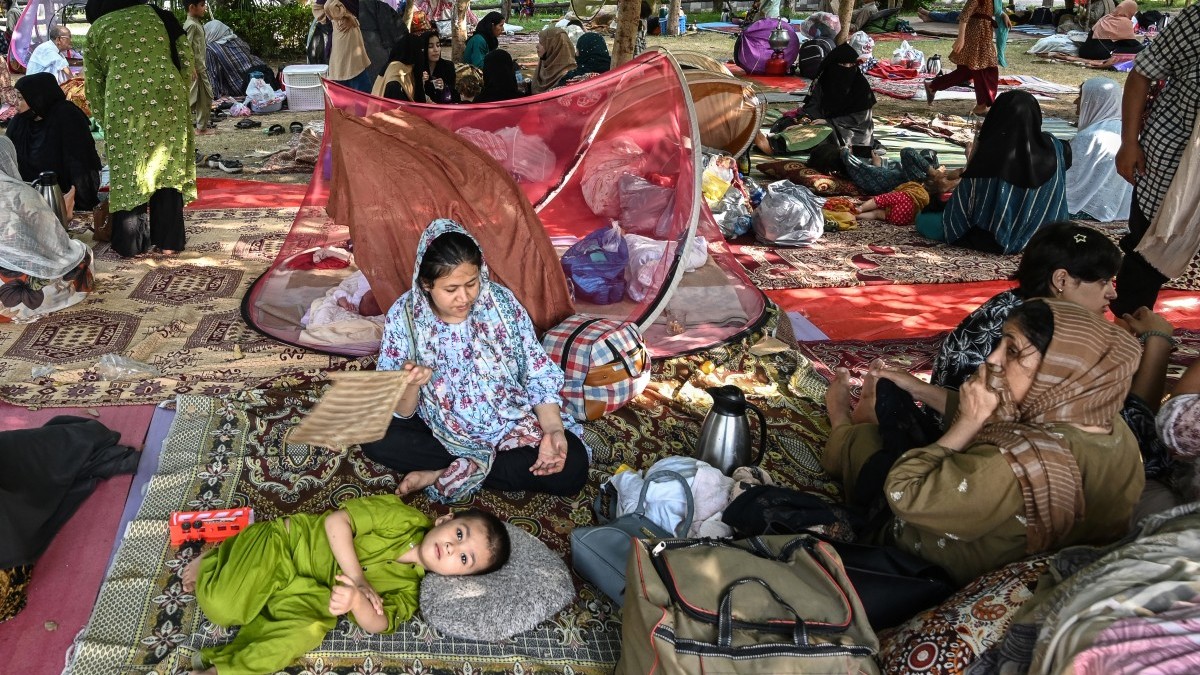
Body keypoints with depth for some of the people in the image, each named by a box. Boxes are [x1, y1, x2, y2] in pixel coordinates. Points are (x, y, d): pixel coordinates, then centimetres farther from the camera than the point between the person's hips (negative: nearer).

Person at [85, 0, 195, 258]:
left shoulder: (96, 30, 15)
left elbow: (94, 86, 13)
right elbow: (187, 62, 9)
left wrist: (104, 119, 23)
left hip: (123, 102, -1)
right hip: (167, 96, 1)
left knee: (129, 172, 8)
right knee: (168, 169, 9)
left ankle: (133, 245, 12)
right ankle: (168, 241, 12)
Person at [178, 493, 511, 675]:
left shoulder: (407, 589, -3)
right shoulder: (403, 516, -14)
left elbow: (378, 624, -18)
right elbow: (336, 522, -17)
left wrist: (356, 599, -41)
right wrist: (358, 579, -25)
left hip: (303, 595, 3)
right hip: (287, 541, -3)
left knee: (311, 629, -29)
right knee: (223, 606, -22)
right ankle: (211, 562, 13)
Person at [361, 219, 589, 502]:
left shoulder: (501, 302, -15)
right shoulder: (404, 316, -15)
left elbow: (539, 376, -9)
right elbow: (400, 413, -13)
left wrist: (553, 430, -26)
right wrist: (410, 384, -36)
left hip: (511, 425, 0)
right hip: (441, 432, 0)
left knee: (572, 466, -25)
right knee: (376, 438, -26)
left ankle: (443, 474, -16)